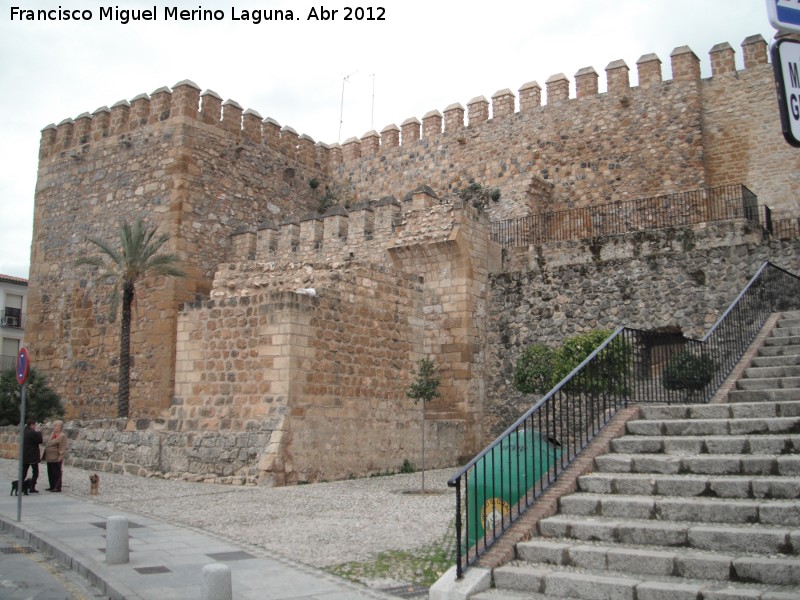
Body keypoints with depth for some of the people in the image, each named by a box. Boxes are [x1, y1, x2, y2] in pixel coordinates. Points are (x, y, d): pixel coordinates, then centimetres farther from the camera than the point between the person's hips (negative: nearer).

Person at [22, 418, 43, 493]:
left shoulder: (24, 432, 9)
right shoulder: (33, 433, -18)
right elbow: (40, 441, -13)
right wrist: (38, 431, -7)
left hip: (25, 456, 8)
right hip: (33, 456, -8)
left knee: (24, 472, 13)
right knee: (35, 472, 1)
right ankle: (32, 488, -2)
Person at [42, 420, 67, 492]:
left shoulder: (62, 436, -12)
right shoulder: (52, 435, 15)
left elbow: (62, 448, -17)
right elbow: (48, 445, 22)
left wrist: (60, 458, -22)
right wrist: (45, 456, 18)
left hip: (56, 459, -9)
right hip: (49, 458, 9)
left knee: (57, 473, -3)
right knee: (50, 473, 13)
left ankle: (58, 487, 3)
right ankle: (52, 486, 22)